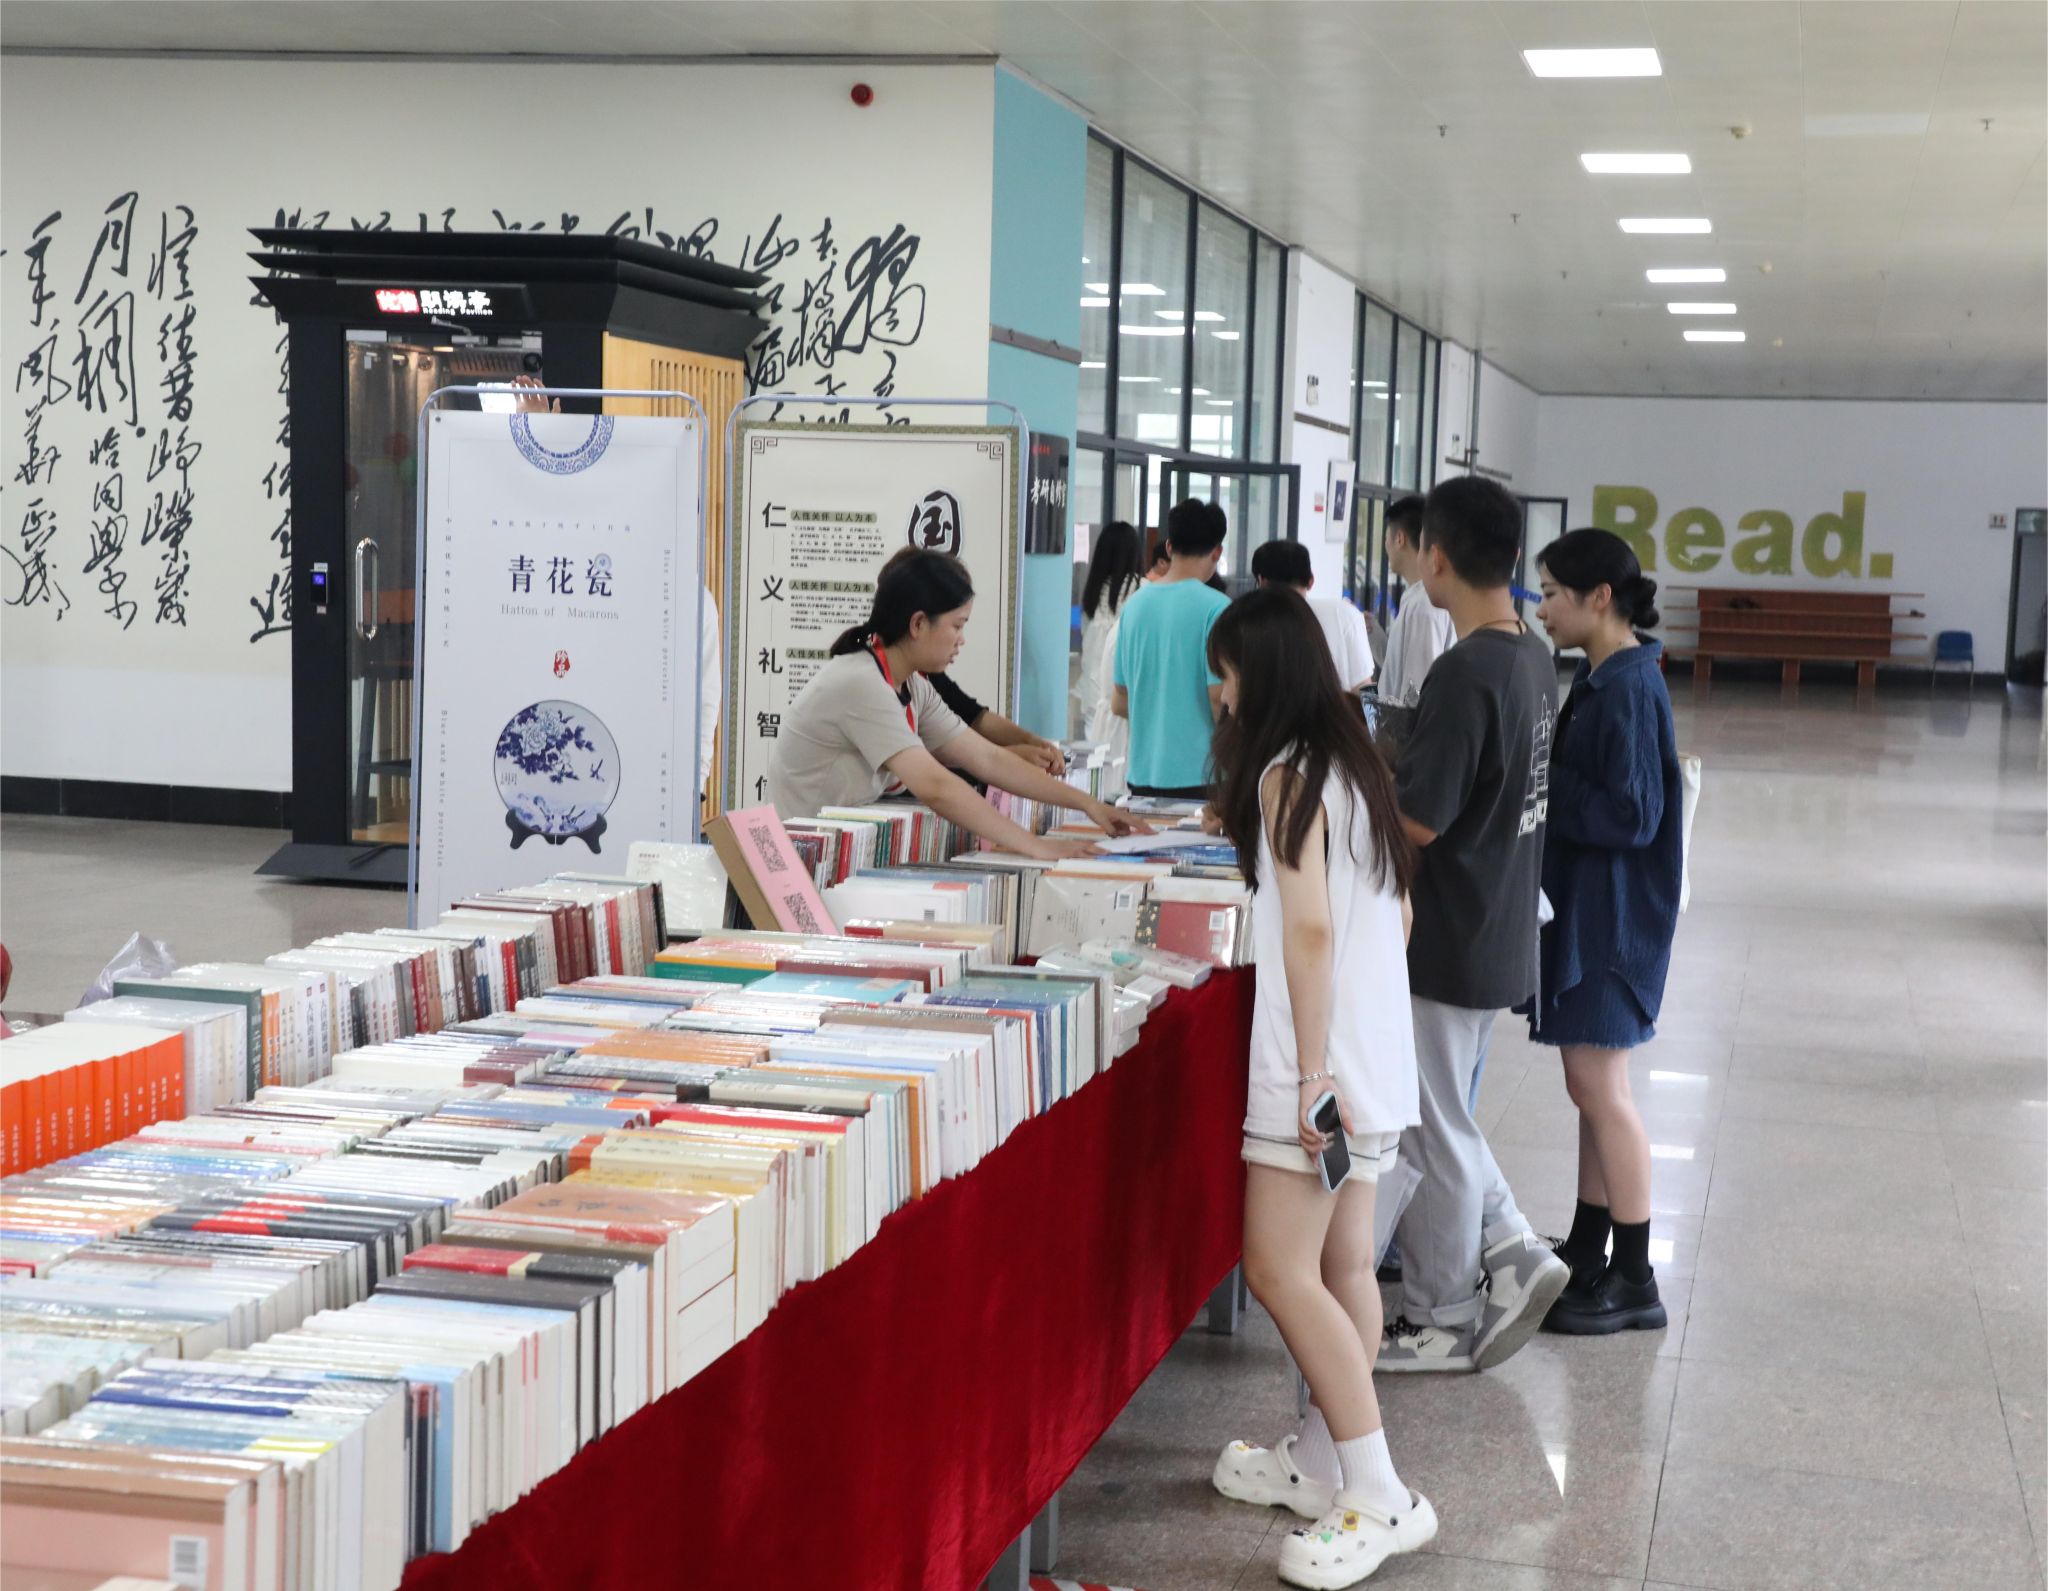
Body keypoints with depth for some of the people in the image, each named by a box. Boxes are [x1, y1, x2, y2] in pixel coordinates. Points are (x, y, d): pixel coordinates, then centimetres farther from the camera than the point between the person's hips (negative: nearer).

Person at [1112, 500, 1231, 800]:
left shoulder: (1135, 605, 7)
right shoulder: (1215, 608, -11)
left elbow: (1118, 704, 13)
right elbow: (1219, 698, -14)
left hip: (1142, 773, 6)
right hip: (1197, 773, -6)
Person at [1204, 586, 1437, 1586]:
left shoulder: (1287, 774, -12)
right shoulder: (1354, 764, 13)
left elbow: (1310, 924, -19)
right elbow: (1396, 911, 18)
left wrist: (1311, 1070, -20)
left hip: (1318, 1060, -9)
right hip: (1374, 1056, 9)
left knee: (1281, 1271, -9)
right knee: (1342, 1265, 13)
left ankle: (1381, 1499, -9)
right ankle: (1318, 1462, 22)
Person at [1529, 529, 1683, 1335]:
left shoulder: (1627, 689, -19)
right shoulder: (1602, 678, 10)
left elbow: (1632, 815, -23)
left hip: (1611, 918, -10)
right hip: (1585, 907, 10)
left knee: (1601, 1088, -5)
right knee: (1592, 1086, 16)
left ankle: (1634, 1284, 3)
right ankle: (1586, 1256, 27)